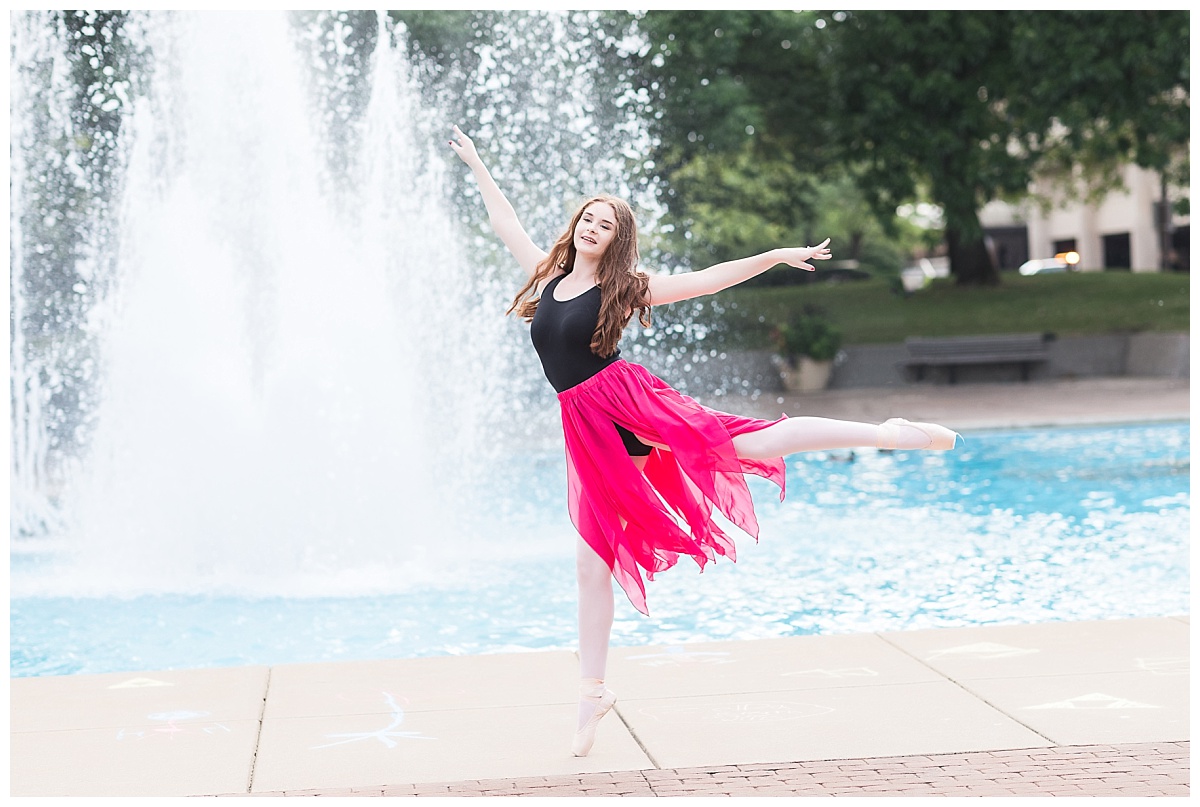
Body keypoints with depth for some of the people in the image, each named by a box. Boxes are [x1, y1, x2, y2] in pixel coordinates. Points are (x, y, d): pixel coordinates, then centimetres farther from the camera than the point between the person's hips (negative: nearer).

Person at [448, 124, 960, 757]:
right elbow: (505, 223, 24)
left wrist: (776, 255, -2)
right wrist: (475, 165, 31)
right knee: (591, 562, 3)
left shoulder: (624, 288, 2)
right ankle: (593, 690, 11)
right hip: (588, 433, 4)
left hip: (629, 403, -4)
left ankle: (885, 433, -12)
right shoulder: (547, 276, 13)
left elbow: (709, 279, 3)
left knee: (749, 445, -19)